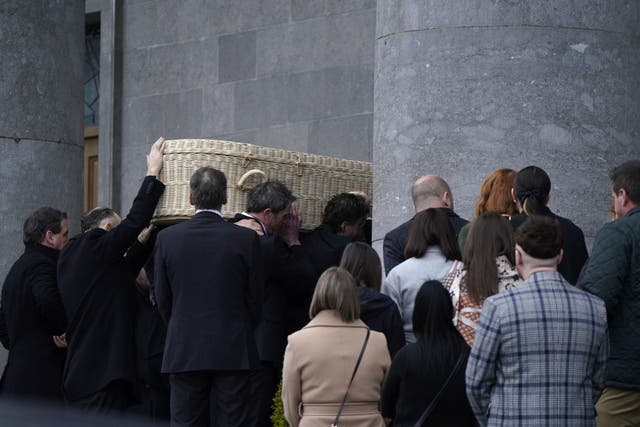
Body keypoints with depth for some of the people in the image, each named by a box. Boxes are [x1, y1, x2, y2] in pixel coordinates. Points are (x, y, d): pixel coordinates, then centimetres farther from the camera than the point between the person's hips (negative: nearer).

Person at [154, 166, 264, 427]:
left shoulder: (167, 237, -1)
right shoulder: (246, 239, -6)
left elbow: (162, 298, 5)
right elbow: (255, 298, 1)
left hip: (183, 351, 1)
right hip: (233, 352, -1)